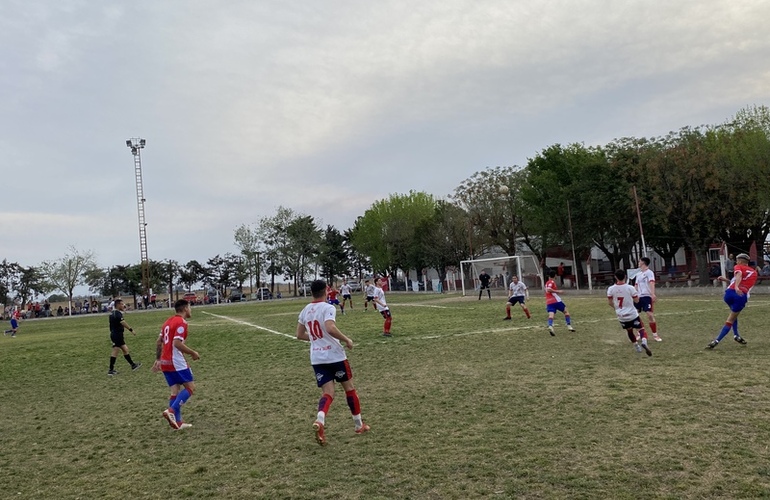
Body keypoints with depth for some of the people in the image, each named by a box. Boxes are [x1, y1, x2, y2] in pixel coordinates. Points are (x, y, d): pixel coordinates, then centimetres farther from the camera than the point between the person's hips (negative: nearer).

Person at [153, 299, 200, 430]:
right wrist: (193, 353, -12)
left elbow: (159, 342, 18)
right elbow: (177, 343, -23)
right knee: (190, 388, 0)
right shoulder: (181, 322, -13)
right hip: (177, 362, -9)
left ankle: (177, 422, 10)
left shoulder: (168, 321, 15)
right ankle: (171, 410, -14)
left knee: (175, 391, 11)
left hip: (165, 362, 9)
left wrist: (158, 359, 23)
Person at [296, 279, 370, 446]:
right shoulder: (328, 308, -13)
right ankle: (358, 424, 24)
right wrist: (346, 339, -17)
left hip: (316, 358, 5)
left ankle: (319, 421, -24)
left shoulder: (305, 310, 9)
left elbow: (300, 335, 16)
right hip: (334, 355, -5)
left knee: (327, 393, 5)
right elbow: (330, 328, -30)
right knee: (349, 387, 13)